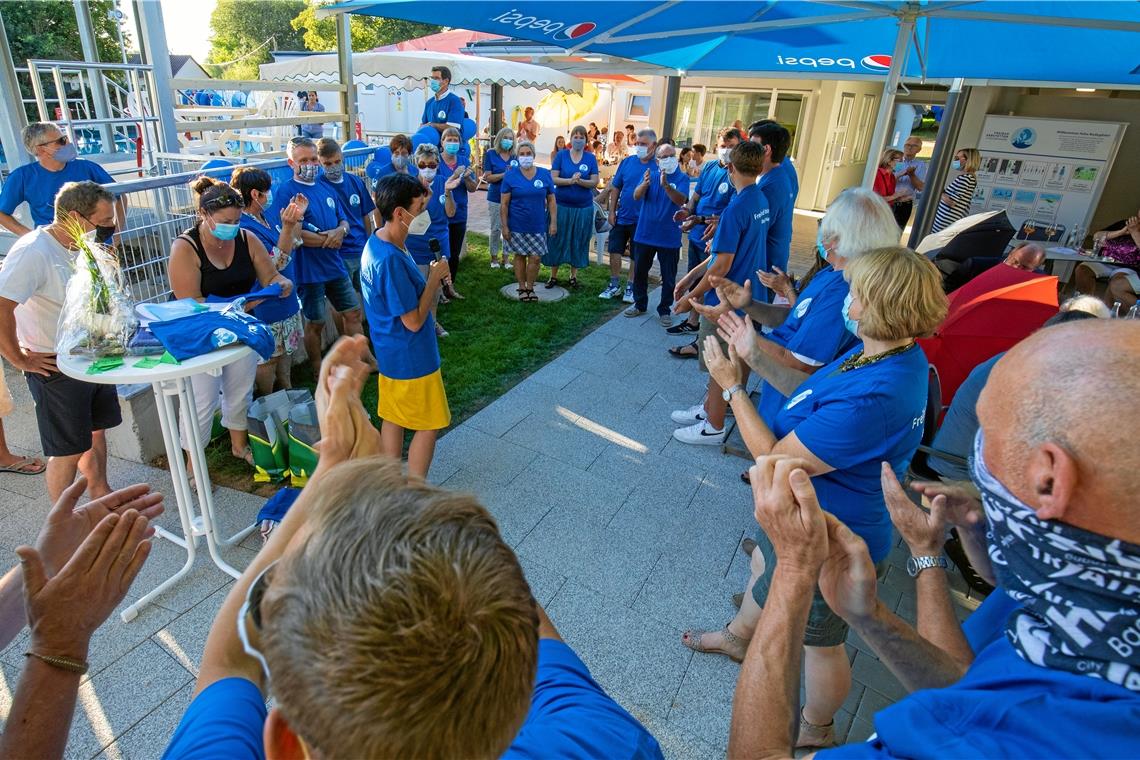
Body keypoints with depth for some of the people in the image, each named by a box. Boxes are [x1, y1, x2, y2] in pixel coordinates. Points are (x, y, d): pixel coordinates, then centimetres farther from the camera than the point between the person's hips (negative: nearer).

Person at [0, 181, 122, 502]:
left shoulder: (85, 245, 3)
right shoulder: (34, 252, -24)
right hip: (56, 367, -8)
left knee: (96, 431, 21)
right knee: (69, 450, 4)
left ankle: (100, 494, 40)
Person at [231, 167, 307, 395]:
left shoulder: (268, 214, 4)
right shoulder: (245, 228, -24)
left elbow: (293, 244, 16)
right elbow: (277, 262, -26)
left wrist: (298, 217, 5)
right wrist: (287, 227, -33)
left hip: (286, 296, 10)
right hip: (266, 305, -9)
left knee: (286, 348, 21)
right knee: (268, 356, 4)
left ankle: (287, 389, 37)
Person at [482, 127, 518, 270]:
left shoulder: (515, 157, 7)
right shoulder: (490, 154, -2)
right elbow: (487, 177, -8)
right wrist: (505, 174, -19)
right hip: (496, 198, -3)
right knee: (496, 229, 3)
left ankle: (505, 258, 17)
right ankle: (494, 258, 17)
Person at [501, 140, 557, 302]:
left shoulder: (545, 174, 2)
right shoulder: (510, 175, -3)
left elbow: (551, 201, 5)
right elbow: (504, 203, -3)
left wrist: (553, 222, -2)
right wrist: (504, 226, -8)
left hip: (538, 226, 1)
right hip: (517, 226, -1)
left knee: (535, 258, 0)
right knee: (520, 256, 9)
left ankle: (530, 288, 18)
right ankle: (522, 288, 22)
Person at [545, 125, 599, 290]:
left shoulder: (591, 158, 2)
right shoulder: (561, 155, 1)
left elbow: (595, 182, -2)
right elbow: (553, 178, -5)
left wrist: (580, 181, -21)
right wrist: (570, 180, -21)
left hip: (583, 207, 1)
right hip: (561, 205, -1)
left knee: (578, 242, 8)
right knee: (557, 239, 3)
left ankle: (573, 276, 22)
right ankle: (553, 276, 15)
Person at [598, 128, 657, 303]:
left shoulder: (658, 166, -8)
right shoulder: (627, 162, 1)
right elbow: (616, 188, 4)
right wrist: (612, 211, 1)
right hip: (621, 216, 3)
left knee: (636, 256, 9)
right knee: (615, 250, 7)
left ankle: (630, 288, 24)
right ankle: (614, 285, 23)